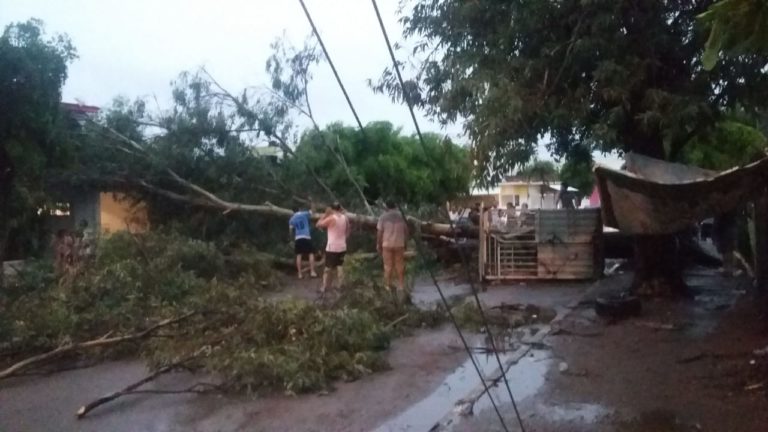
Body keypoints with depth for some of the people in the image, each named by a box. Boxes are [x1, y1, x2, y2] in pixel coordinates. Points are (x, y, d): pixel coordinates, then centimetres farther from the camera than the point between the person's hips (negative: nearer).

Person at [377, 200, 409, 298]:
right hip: (399, 244, 2)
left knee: (388, 266, 6)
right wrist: (405, 242, 16)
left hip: (387, 245, -2)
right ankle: (401, 287, 13)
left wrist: (378, 244, 4)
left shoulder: (383, 217, -4)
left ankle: (388, 286, 11)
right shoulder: (401, 216, 4)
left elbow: (379, 232, -5)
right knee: (400, 267, 9)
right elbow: (406, 230, 6)